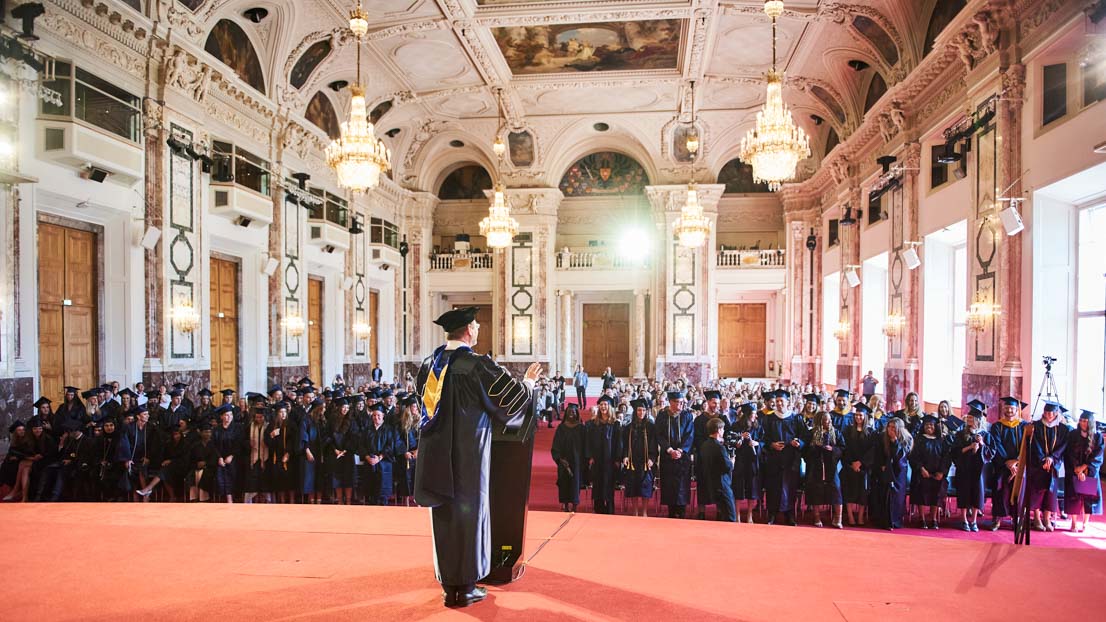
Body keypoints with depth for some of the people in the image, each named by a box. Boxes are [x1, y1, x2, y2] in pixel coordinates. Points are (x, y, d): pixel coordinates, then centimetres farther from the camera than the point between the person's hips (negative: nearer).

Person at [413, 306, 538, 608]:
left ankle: (448, 586, 23)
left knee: (443, 516, 14)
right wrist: (529, 381, 13)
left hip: (436, 456, 6)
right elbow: (514, 396, -9)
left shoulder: (429, 364, 3)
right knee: (469, 514, 7)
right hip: (468, 456, -6)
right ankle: (466, 587, 17)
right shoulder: (477, 365, -16)